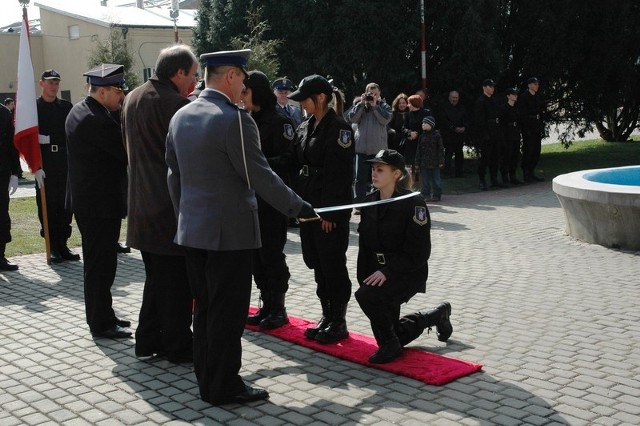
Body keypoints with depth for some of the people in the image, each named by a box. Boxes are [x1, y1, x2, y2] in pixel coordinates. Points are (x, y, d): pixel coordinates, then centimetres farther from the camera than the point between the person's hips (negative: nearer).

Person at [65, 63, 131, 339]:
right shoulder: (96, 120, -22)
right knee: (101, 263, -1)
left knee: (98, 262, 18)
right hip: (100, 203, -11)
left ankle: (101, 316, 29)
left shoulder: (80, 111, 10)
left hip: (86, 200, 11)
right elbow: (127, 151, -21)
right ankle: (101, 324, 8)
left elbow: (116, 141, 8)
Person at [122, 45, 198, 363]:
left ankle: (148, 341, 25)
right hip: (172, 207, -8)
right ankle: (177, 347, 12)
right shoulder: (177, 104, -18)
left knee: (156, 276, 19)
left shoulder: (132, 98, 9)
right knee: (176, 282, 3)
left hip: (142, 206, 9)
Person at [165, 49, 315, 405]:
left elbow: (174, 175, 13)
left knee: (205, 310, 15)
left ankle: (208, 381, 24)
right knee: (228, 313, 2)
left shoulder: (180, 117, 7)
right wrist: (300, 208, -5)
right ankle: (225, 386, 11)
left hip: (193, 229, 8)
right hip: (230, 231, -8)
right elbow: (262, 177, -16)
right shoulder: (235, 119, -17)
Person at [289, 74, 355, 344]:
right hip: (308, 205, 8)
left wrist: (330, 211, -19)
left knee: (333, 265, 0)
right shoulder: (305, 127, 12)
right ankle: (327, 318, 23)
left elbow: (340, 173, -17)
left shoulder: (338, 128, -12)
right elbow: (298, 163, 14)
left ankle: (338, 323, 11)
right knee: (317, 264, 12)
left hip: (331, 209, -8)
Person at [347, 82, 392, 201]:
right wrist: (361, 103, -8)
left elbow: (386, 119, -11)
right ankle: (358, 201, 4)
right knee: (360, 178, 1)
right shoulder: (360, 106, 10)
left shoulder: (384, 106, 6)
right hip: (361, 148, 1)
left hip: (378, 149, -1)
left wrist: (374, 106, -11)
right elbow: (352, 118, -4)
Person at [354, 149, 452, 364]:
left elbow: (419, 253, -20)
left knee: (367, 296, -32)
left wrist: (387, 271, -28)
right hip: (380, 272, 7)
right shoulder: (370, 202, 4)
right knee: (396, 335, 14)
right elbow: (364, 246, 9)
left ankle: (389, 345, -9)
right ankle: (438, 315, 41)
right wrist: (364, 279, 0)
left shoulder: (413, 203, -17)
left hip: (408, 274, -7)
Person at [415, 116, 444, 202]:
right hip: (424, 162, 4)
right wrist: (417, 162, 6)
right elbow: (419, 150, 10)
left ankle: (437, 195, 11)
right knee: (425, 179, 7)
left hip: (434, 162, -4)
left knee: (436, 179, 3)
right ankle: (426, 194, 14)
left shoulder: (436, 135, -4)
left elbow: (441, 149, -3)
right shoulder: (422, 136, 7)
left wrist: (441, 161, -6)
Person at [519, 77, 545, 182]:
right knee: (528, 150, -6)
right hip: (528, 126, -8)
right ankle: (526, 174, 0)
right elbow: (523, 113, -13)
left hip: (537, 127, 8)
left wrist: (540, 127, 12)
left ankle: (532, 172, 16)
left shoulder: (537, 97, 15)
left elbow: (541, 110, 19)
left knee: (536, 150, 8)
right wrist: (526, 129, -19)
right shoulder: (524, 97, -7)